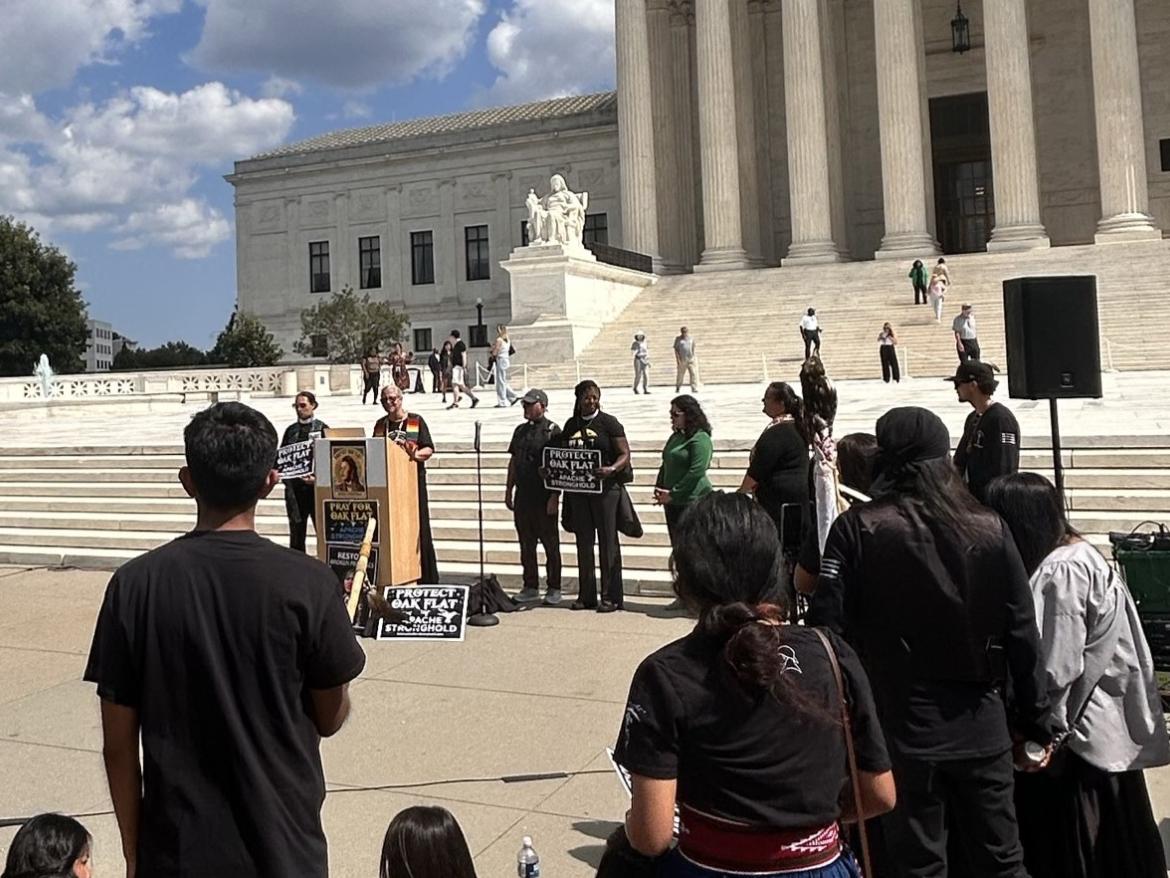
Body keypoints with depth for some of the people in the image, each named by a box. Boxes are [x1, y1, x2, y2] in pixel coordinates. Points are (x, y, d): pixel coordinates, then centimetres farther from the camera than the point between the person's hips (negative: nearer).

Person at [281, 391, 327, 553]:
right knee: (296, 531, 7)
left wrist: (317, 478, -15)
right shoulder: (291, 430, 14)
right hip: (294, 486, 3)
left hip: (315, 485, -3)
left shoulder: (322, 428, 4)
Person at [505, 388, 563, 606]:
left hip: (544, 497, -6)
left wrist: (554, 497, -15)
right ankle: (530, 587, 19)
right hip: (523, 496, 6)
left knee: (550, 544, 3)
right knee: (526, 543, 10)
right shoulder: (520, 431, 14)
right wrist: (509, 490, 14)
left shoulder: (552, 431, -6)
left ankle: (553, 589, 11)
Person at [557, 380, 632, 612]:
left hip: (605, 488, -5)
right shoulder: (571, 425, 12)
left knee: (607, 542, -1)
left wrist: (612, 469, -24)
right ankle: (586, 595, 17)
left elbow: (625, 454, -6)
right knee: (584, 543, 9)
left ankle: (611, 596, 4)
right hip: (577, 490, 5)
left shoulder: (609, 422, -1)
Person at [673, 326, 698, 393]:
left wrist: (694, 357, 14)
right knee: (680, 374, 6)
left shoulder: (691, 338, 10)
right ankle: (677, 388, 24)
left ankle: (694, 388, -9)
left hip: (691, 359, 2)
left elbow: (693, 348, 16)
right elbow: (676, 350, -2)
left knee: (693, 373, -9)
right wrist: (678, 359, -11)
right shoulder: (678, 339, 1)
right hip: (682, 360, -2)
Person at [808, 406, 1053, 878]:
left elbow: (827, 626, -13)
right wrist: (1035, 721, 10)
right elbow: (1023, 634, 0)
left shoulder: (857, 528, -11)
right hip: (981, 728, 3)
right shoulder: (989, 528, -3)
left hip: (902, 730, -2)